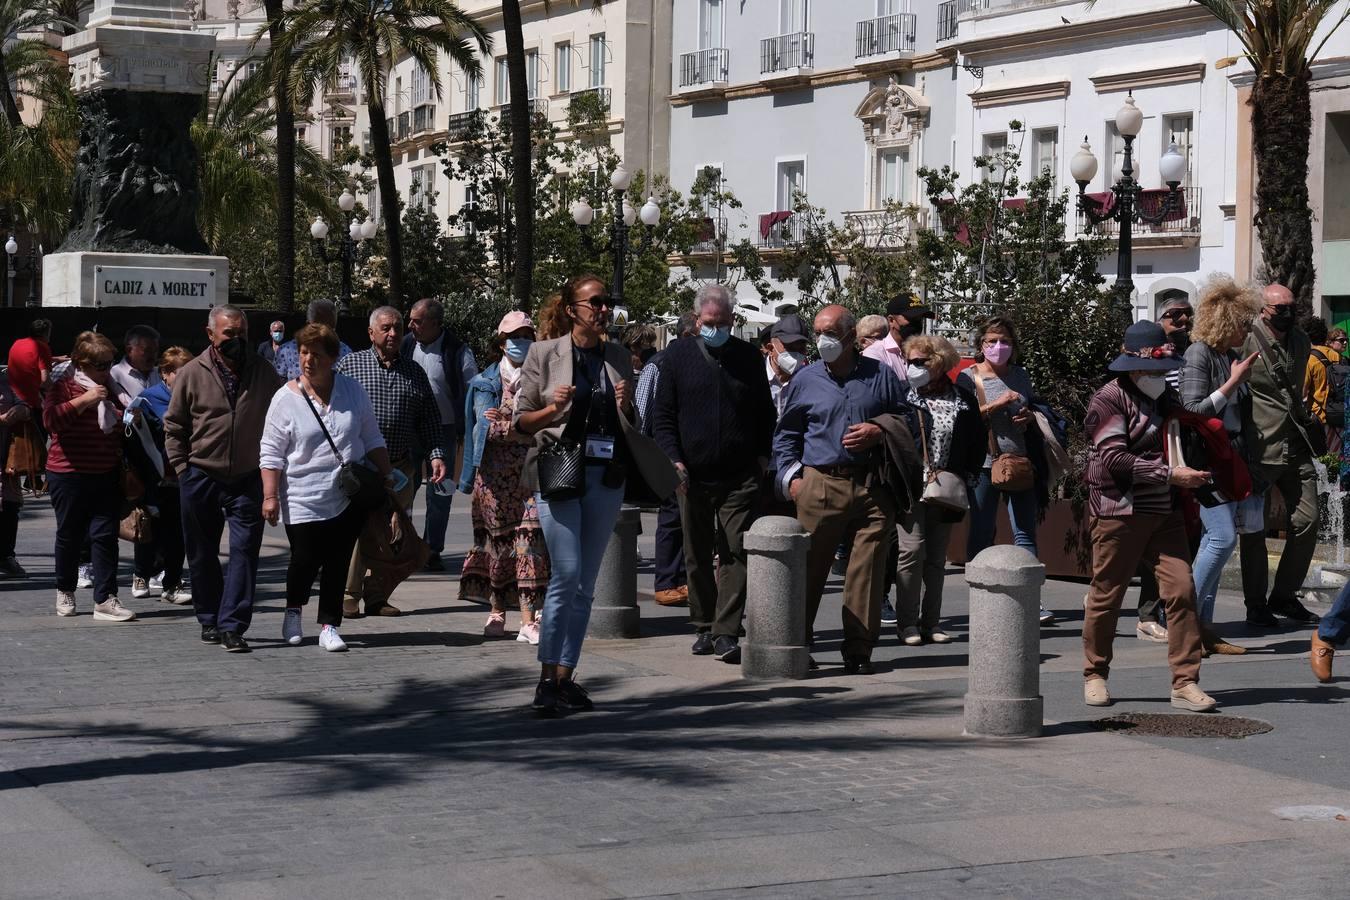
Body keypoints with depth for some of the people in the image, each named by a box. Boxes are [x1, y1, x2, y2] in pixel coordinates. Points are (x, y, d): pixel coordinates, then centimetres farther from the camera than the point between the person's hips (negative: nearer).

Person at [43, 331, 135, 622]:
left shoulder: (110, 388, 13)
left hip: (107, 476, 4)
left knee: (105, 535, -4)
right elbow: (50, 419, -23)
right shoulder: (64, 386, -5)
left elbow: (121, 427, 29)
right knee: (69, 535, 9)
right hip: (69, 475, -4)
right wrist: (83, 400, -26)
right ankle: (65, 591, 29)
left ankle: (105, 600, -4)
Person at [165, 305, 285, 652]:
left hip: (248, 480, 0)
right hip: (201, 478, 0)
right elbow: (174, 426, 6)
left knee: (244, 551, -7)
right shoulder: (192, 373, -1)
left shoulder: (264, 374, 3)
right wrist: (182, 467, -1)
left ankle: (232, 626, -7)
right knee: (202, 555, 10)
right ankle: (209, 620, 24)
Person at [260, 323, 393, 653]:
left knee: (338, 563, 2)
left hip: (349, 498, 2)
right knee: (306, 560, -1)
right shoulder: (286, 398, -3)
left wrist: (386, 478, 9)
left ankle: (329, 626, 10)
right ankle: (293, 612, 27)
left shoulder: (351, 391, 5)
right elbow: (270, 453, -2)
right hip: (304, 499, -2)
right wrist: (270, 496, -8)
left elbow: (372, 439, 14)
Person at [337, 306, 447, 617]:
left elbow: (430, 420, 15)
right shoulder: (349, 365, 6)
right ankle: (348, 596, 1)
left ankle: (377, 597, 13)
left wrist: (436, 455, 4)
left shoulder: (414, 372, 15)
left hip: (400, 468, 3)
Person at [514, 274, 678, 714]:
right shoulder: (545, 353, 1)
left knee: (585, 584, 6)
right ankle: (547, 678, -8)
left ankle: (565, 677, 12)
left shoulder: (618, 357, 13)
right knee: (566, 575, -13)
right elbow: (520, 419, 3)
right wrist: (555, 408, -15)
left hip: (606, 476, 5)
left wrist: (624, 409, -1)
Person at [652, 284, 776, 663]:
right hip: (694, 475, 1)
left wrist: (763, 457, 4)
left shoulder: (748, 357, 8)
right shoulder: (679, 354, 5)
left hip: (740, 477, 0)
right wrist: (674, 458, -6)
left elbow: (766, 414, 15)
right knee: (697, 556, 9)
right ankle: (704, 627, 19)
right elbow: (662, 414, 5)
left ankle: (726, 633, -8)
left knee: (735, 554, -7)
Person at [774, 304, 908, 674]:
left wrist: (879, 432, -3)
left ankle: (859, 651, 4)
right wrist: (790, 476, 5)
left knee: (867, 569, -2)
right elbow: (785, 435, 18)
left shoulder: (881, 375, 9)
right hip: (820, 485, 0)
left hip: (872, 487, 0)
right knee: (808, 567, -3)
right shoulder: (805, 380, 11)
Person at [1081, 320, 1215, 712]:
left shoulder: (1165, 398, 16)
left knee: (1181, 589, -5)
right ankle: (1095, 675, 20)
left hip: (1164, 511, 6)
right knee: (1106, 595, 3)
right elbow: (1115, 459, -18)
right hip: (1118, 513, -6)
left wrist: (1191, 484, 17)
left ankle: (1185, 682, -3)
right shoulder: (1109, 400, -8)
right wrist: (1170, 474, -21)